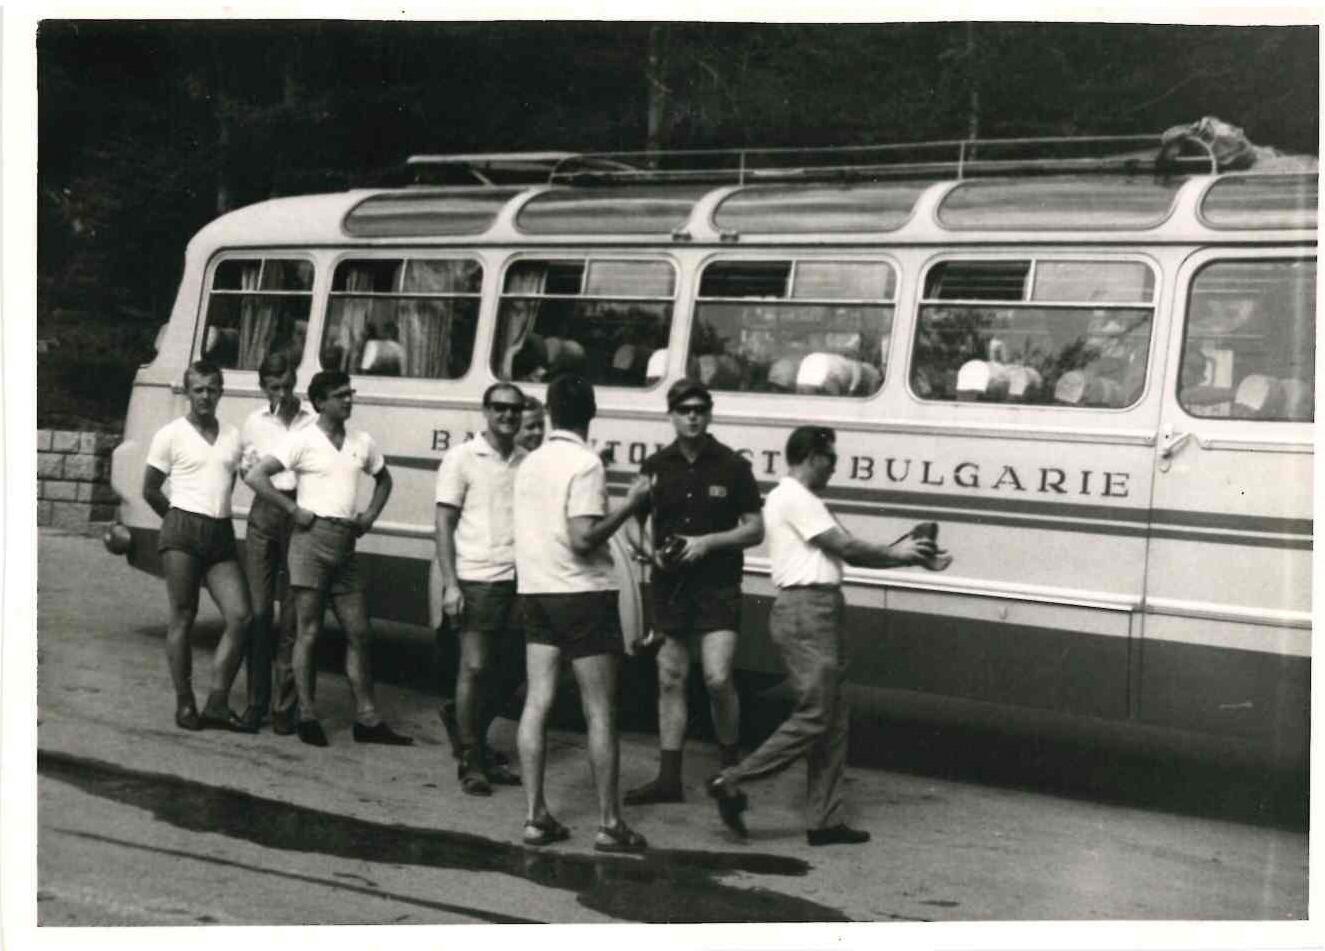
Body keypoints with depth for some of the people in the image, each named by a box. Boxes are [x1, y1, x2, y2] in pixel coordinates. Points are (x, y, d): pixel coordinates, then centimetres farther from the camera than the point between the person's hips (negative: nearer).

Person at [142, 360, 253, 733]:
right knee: (183, 617, -2)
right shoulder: (171, 435, 1)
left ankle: (217, 704, 0)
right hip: (182, 532, -5)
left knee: (240, 616, -6)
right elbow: (150, 490, 5)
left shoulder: (232, 435, 14)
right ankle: (184, 704, 4)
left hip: (221, 534, 5)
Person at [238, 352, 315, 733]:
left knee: (292, 616, 0)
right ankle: (256, 701, 9)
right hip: (263, 512, 3)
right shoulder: (255, 422, 12)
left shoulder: (312, 422, 1)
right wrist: (249, 466, -1)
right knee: (257, 611, 1)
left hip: (300, 512, -3)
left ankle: (284, 707, 4)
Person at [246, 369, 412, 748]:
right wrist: (293, 509, -12)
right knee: (308, 632, -1)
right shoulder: (303, 440, -5)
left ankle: (367, 719, 10)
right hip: (312, 537, -6)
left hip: (345, 543, 6)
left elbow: (384, 478, 29)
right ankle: (306, 716, 5)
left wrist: (371, 514, 13)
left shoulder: (362, 442, 11)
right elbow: (256, 476, -11)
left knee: (358, 633, 6)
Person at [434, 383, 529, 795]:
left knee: (512, 670, 9)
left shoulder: (527, 462, 10)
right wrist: (450, 583, -11)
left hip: (518, 579, 5)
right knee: (475, 668, -1)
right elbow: (444, 523, -3)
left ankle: (462, 720, 34)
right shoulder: (462, 459, -2)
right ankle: (472, 763, 9)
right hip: (477, 579, -5)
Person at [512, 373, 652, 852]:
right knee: (599, 713, -1)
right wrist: (629, 505, -13)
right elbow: (582, 539, -20)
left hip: (535, 591, 7)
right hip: (581, 594, -7)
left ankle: (535, 816, 6)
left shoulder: (530, 463, 11)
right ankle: (610, 824, 3)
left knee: (537, 703, 6)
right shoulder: (585, 465, -13)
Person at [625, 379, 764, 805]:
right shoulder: (656, 467, 5)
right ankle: (668, 778, 14)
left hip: (718, 587, -3)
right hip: (669, 586, 3)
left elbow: (755, 530, 0)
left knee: (718, 679, -11)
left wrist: (708, 542, -13)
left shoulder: (732, 467, -2)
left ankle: (731, 767, 10)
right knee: (670, 680, 6)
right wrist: (652, 551, -7)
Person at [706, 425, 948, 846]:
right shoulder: (794, 499, -10)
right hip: (807, 610, -10)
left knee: (833, 721, 9)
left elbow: (845, 551, 17)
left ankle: (824, 820, 11)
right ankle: (731, 783, -5)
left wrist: (907, 554, 9)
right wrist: (896, 553, 5)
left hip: (819, 611, 10)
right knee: (813, 717, -11)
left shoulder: (798, 500, 22)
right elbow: (845, 546, -10)